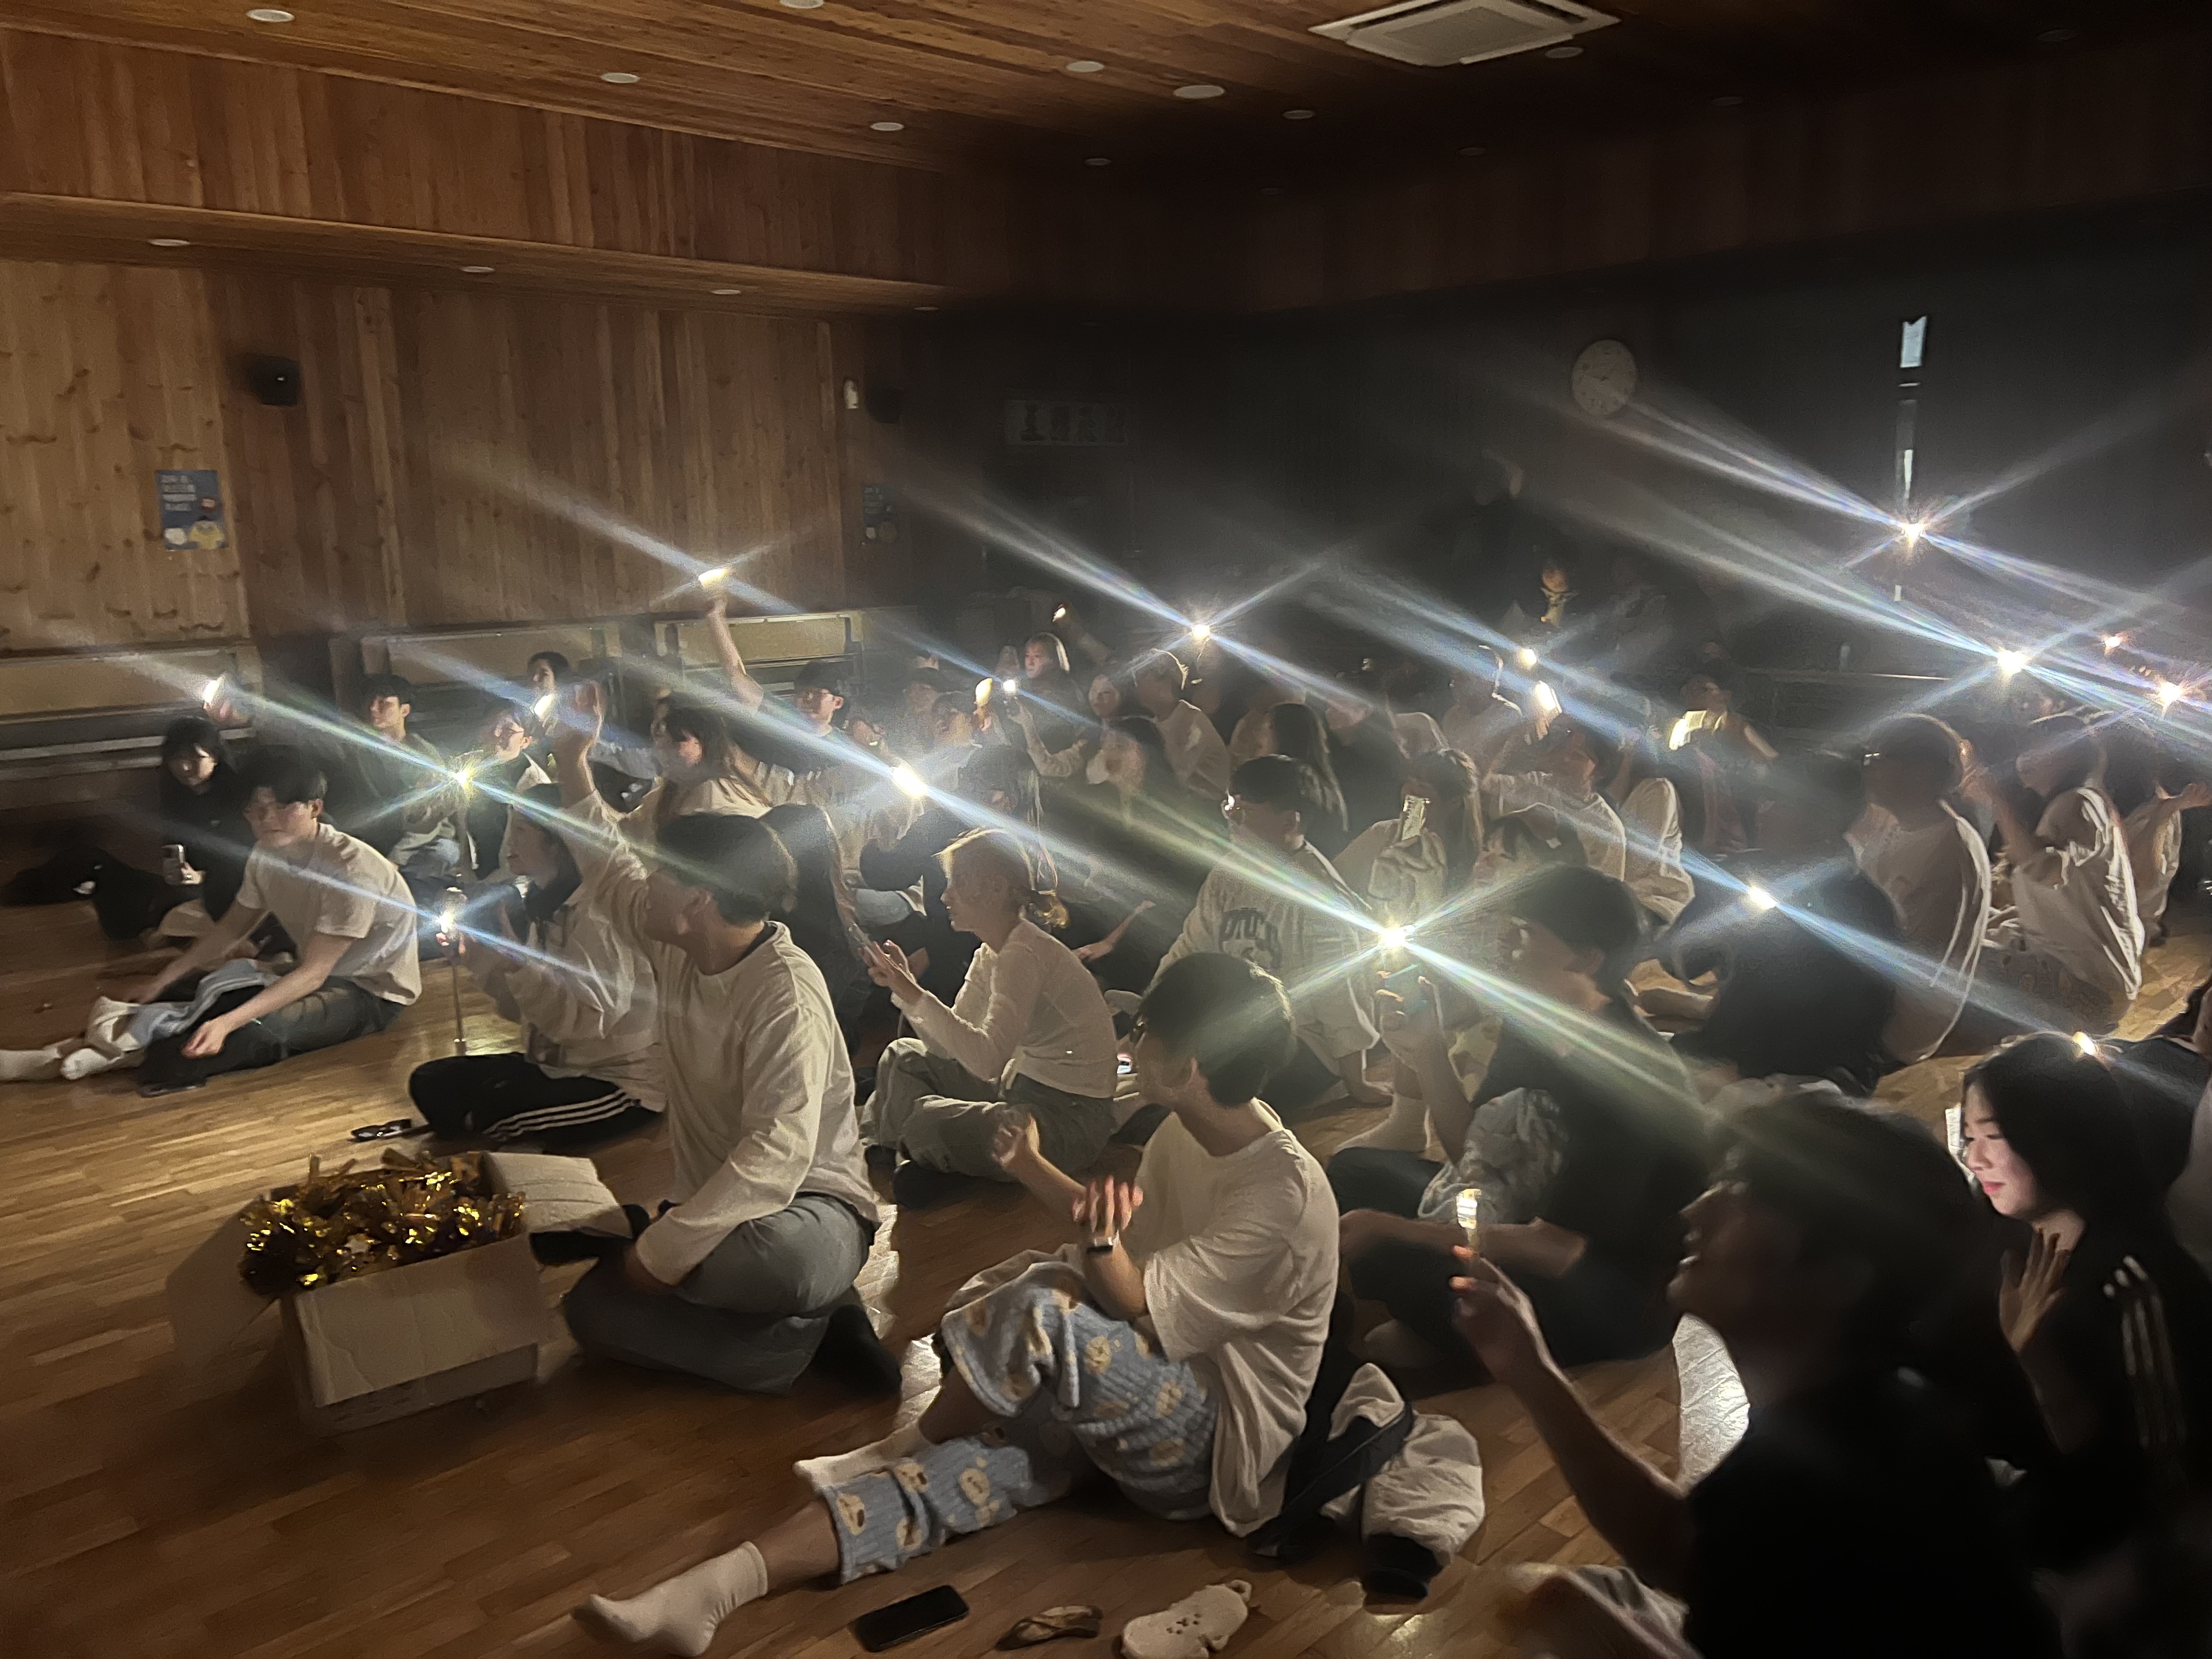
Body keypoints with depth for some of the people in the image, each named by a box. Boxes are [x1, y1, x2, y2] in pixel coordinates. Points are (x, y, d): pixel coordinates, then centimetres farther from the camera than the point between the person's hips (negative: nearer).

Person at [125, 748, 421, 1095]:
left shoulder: (349, 867, -29)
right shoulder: (265, 855, -4)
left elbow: (312, 974, -28)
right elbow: (231, 929, 12)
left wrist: (227, 1023, -37)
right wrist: (162, 982, 3)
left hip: (372, 992, -8)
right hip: (316, 973, 8)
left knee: (253, 1031, -30)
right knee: (184, 992, -1)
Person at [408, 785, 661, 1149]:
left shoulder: (601, 907, -17)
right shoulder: (546, 903, 9)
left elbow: (589, 1020, -26)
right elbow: (521, 1008, 12)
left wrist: (515, 958, -32)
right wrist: (477, 952, 0)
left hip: (623, 1080, -8)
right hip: (556, 1065, 9)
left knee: (494, 1108, -26)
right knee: (429, 1082, -3)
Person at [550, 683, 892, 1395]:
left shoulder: (786, 989, -25)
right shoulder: (677, 951, 2)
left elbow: (776, 1156, -34)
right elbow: (608, 868, 21)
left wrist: (664, 1248, -34)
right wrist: (572, 761, 16)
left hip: (807, 1209, -9)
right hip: (714, 1200, 9)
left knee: (778, 1254, -43)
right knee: (590, 1311, -9)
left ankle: (805, 1323, -5)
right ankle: (811, 1329, -5)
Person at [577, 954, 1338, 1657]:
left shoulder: (1284, 1198, -25)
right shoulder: (1188, 1131, 1)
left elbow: (1140, 1310, -24)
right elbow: (1131, 1235, 16)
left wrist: (1101, 1245, -43)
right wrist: (1030, 1166, 11)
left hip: (1210, 1448, -7)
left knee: (1042, 1310, -32)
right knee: (968, 1461, -18)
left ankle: (905, 1445, -5)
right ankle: (712, 1589, -25)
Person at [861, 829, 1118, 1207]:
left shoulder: (1024, 955, -23)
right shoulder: (990, 953, 8)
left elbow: (988, 1060, -35)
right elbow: (950, 1044, 7)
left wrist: (915, 995, -31)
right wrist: (903, 985, -5)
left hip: (1070, 1119, -10)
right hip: (1022, 1087, 10)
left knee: (928, 1122, -27)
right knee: (904, 1055, 12)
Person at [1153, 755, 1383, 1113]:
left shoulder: (1318, 892, -19)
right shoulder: (1230, 871, 3)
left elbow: (1338, 991, -18)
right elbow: (1190, 948, 6)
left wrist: (1357, 1086, -15)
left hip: (1301, 1041, -7)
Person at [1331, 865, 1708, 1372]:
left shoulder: (1626, 1081, -28)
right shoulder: (1533, 1025, -1)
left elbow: (1555, 1250, -29)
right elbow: (1473, 1152, 5)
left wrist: (1391, 1231, -27)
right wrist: (1428, 1055, -10)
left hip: (1617, 1301, -9)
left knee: (1389, 1257, -31)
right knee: (1353, 1168, 9)